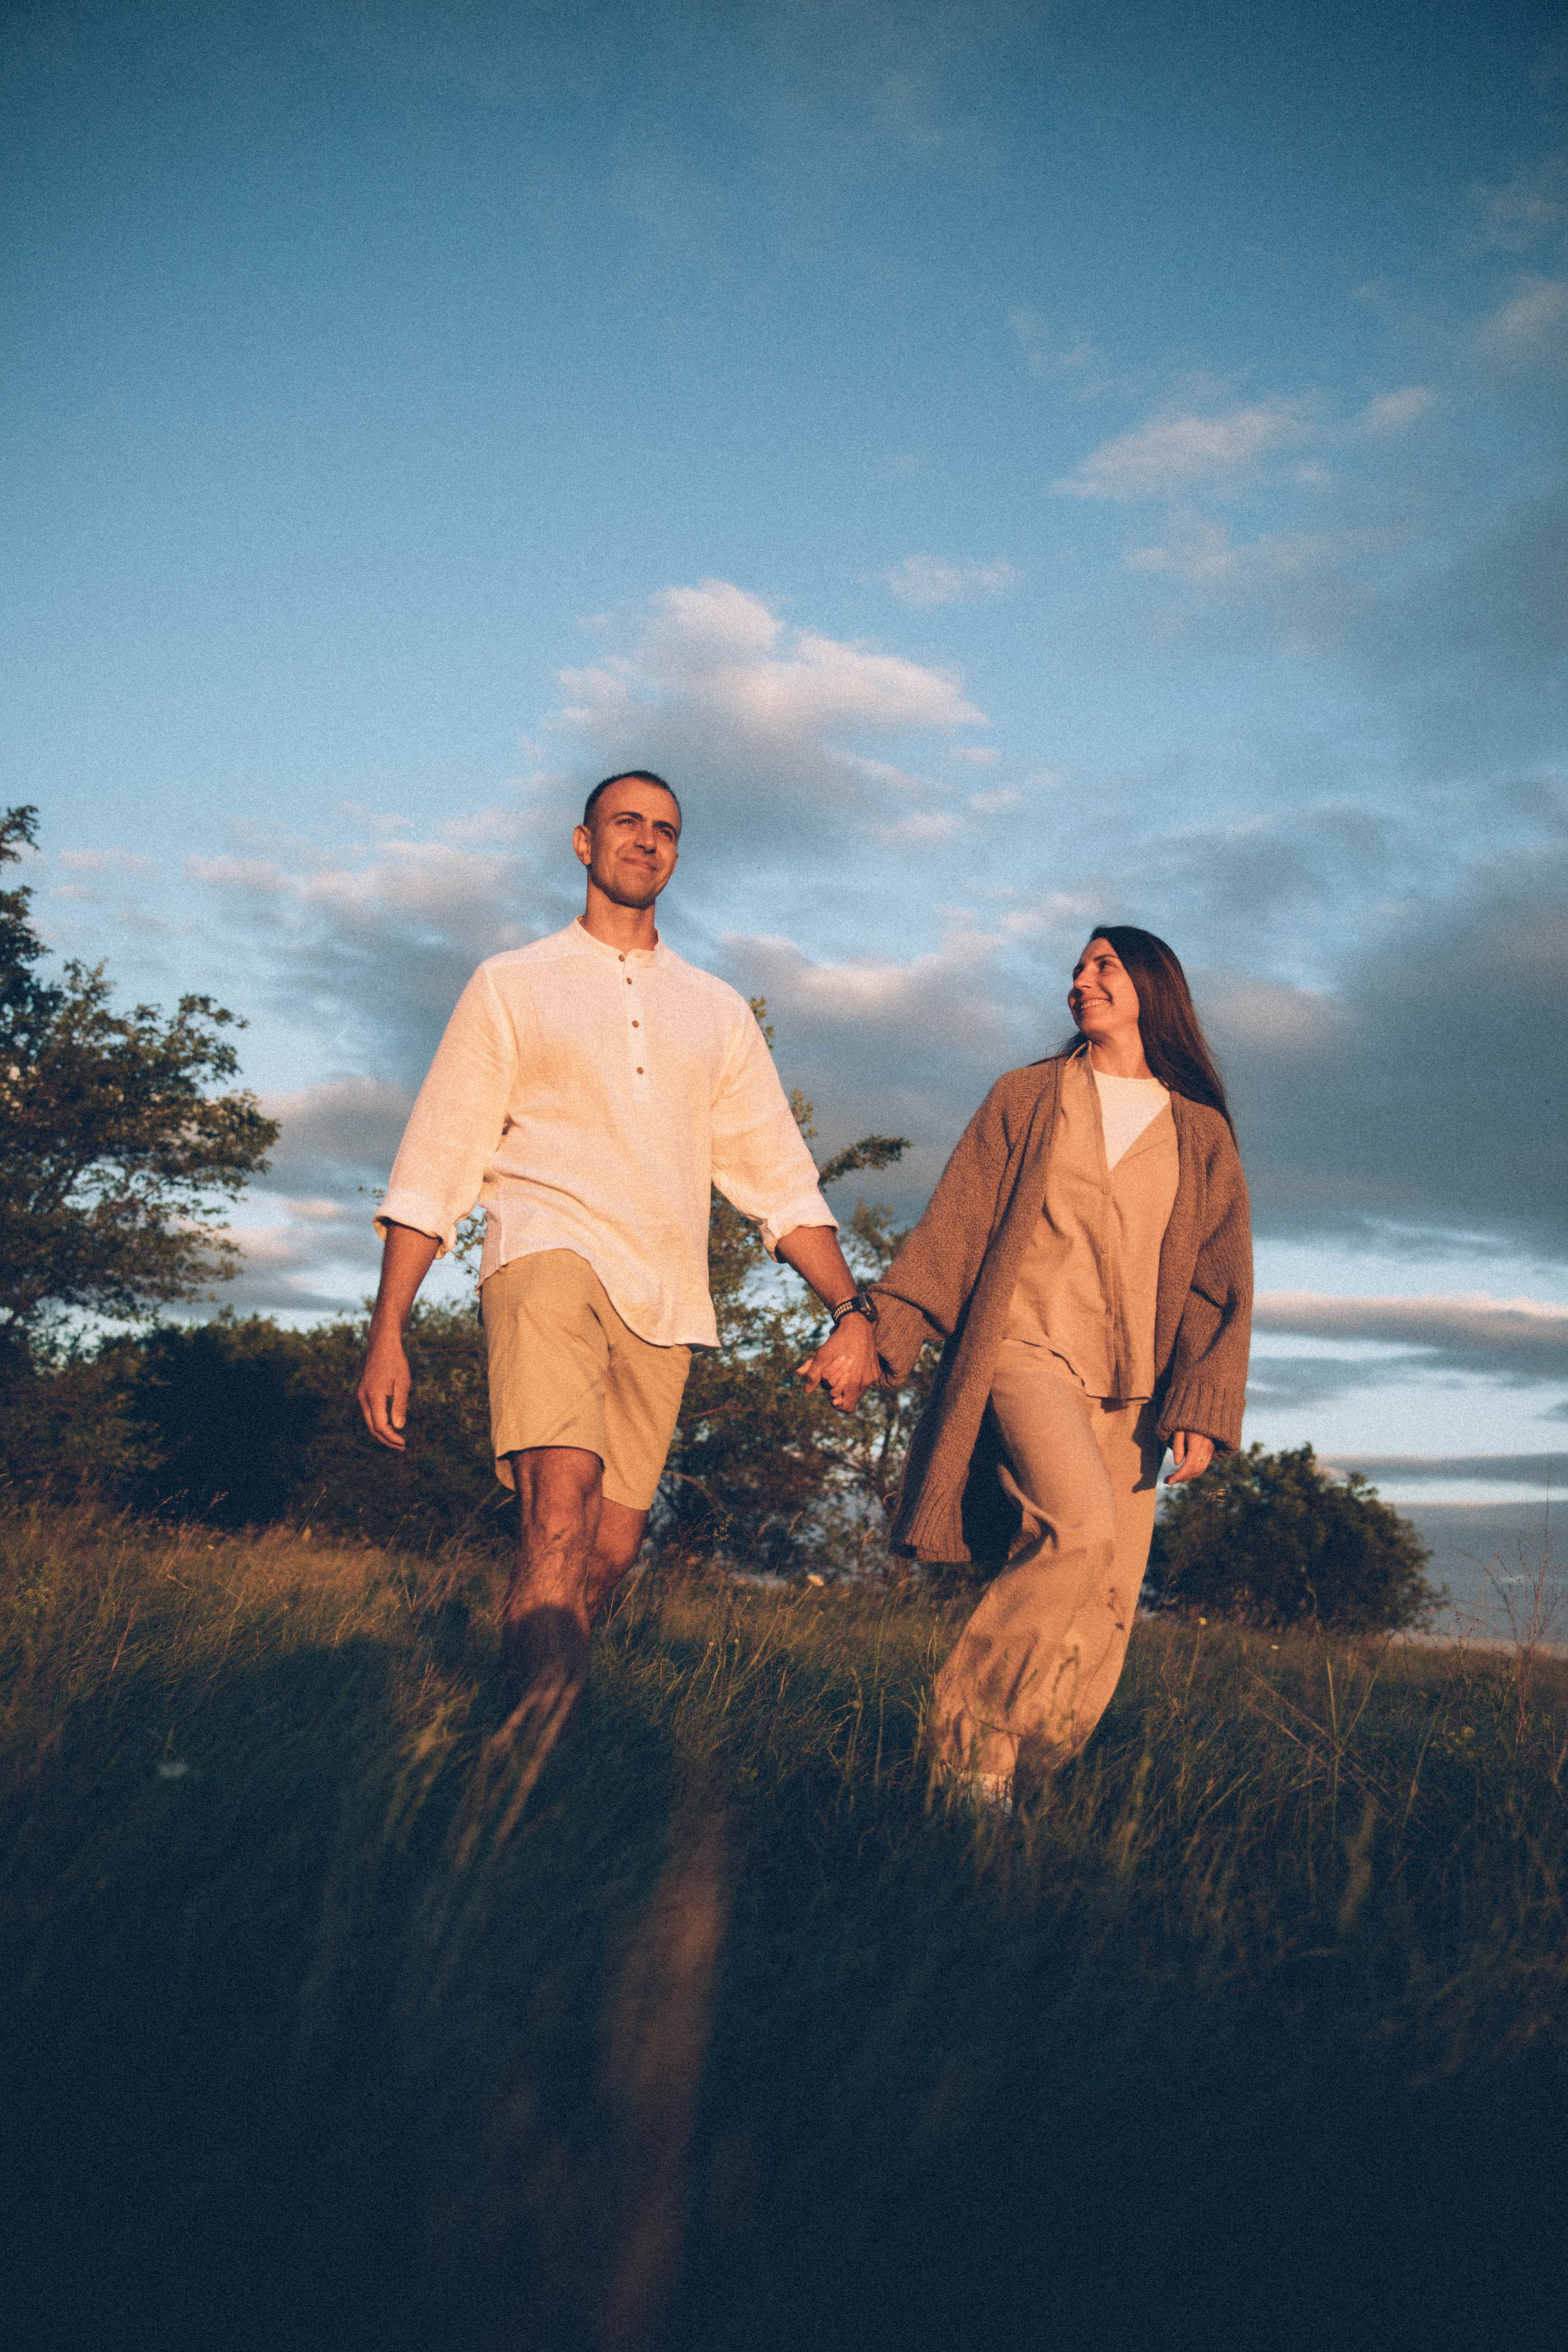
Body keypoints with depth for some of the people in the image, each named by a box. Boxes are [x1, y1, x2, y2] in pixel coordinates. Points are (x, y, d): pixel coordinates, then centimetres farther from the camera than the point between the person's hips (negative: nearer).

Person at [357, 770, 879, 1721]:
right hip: (549, 1255, -3)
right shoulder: (513, 985, 13)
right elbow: (434, 1168, 8)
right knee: (562, 1497, -27)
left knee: (607, 1555, 3)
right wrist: (388, 1331, 0)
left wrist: (853, 1309, 5)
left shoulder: (719, 1011, 21)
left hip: (664, 1300, 4)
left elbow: (782, 1177, 18)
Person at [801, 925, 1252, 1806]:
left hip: (1129, 1393, 3)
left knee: (1104, 1622, -5)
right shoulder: (1027, 1097, 14)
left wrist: (1202, 1406, -4)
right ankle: (971, 1741, -15)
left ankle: (1010, 1788, 8)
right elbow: (953, 1226, 8)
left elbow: (1220, 1281, 9)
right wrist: (876, 1329, -3)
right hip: (1025, 1348, -2)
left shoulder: (1201, 1134, 15)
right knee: (1081, 1528, -27)